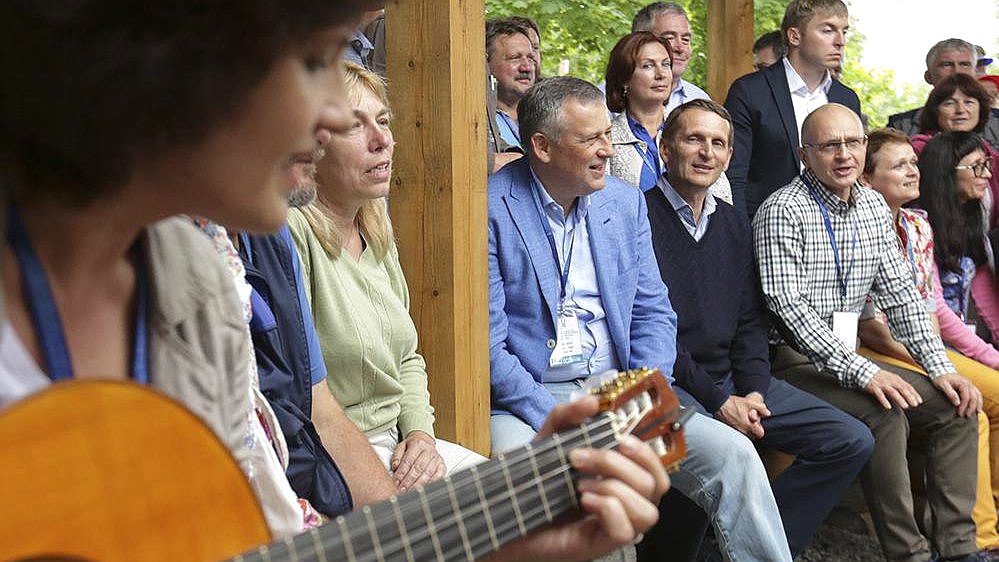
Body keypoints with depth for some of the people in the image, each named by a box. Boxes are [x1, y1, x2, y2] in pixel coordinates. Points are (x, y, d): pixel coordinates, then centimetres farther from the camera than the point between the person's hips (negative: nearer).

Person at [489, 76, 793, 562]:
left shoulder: (626, 202, 10)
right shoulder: (493, 209, -8)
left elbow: (653, 314, 11)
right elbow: (488, 344, -12)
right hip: (527, 397, -4)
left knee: (734, 454, -12)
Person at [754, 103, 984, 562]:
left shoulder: (873, 208, 11)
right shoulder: (783, 212, -13)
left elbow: (899, 292, 13)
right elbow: (788, 305, -21)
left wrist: (939, 367, 1)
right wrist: (863, 373, -28)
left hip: (849, 357, 8)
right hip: (794, 360, -8)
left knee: (956, 406, -2)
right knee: (885, 413, -29)